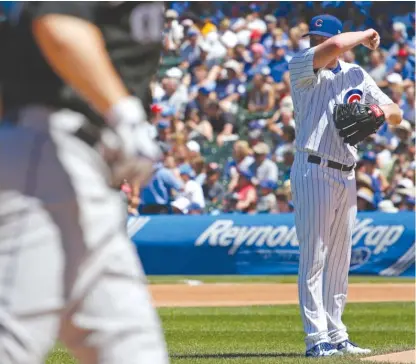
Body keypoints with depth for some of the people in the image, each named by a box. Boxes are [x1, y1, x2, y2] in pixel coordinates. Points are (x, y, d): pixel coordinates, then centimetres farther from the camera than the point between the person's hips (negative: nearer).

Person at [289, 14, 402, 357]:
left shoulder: (356, 75, 13)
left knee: (340, 260, 10)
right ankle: (316, 338, -8)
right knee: (314, 257, -8)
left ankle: (336, 336, 15)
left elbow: (397, 114, 13)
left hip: (346, 175, 6)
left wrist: (382, 111, -10)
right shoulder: (302, 66, -4)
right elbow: (335, 46, -24)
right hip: (314, 172, -6)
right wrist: (366, 35, -5)